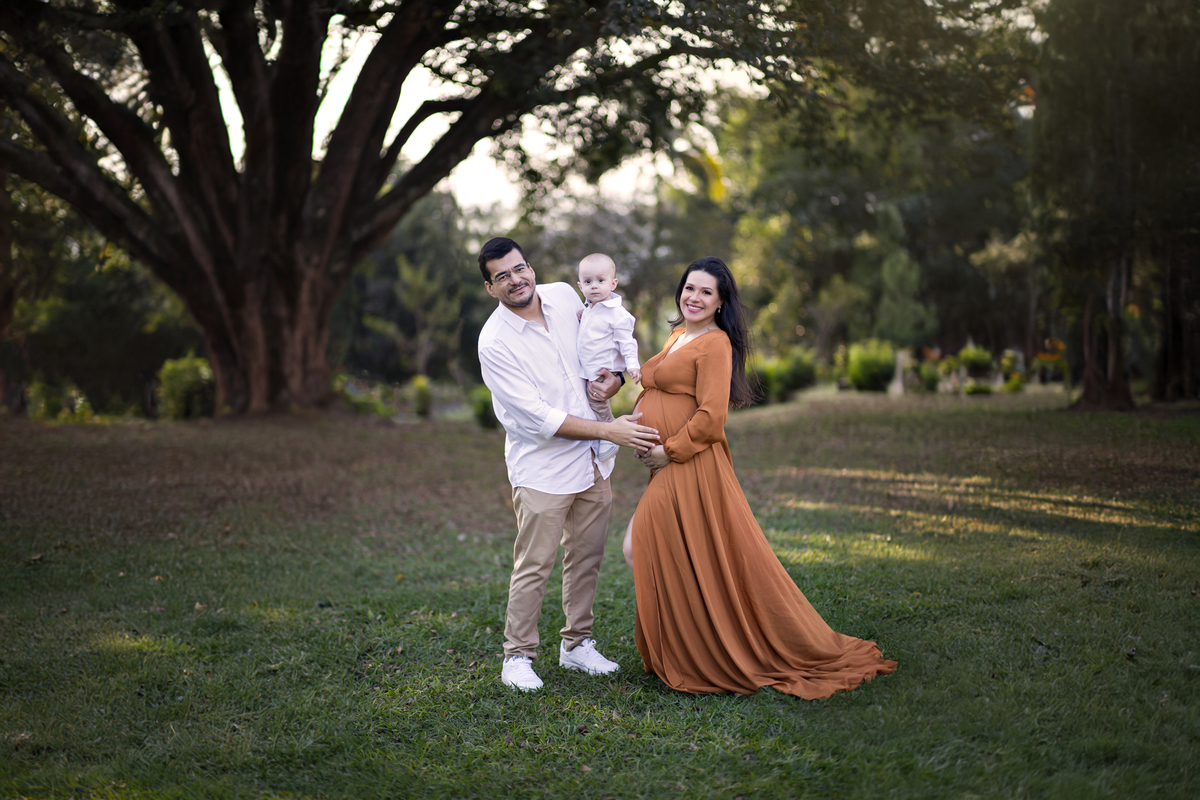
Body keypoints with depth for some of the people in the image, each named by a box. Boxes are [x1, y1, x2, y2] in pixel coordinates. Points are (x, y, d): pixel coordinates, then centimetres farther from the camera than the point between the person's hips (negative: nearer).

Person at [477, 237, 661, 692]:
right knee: (533, 567, -5)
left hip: (590, 461, 6)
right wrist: (609, 431, -23)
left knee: (586, 557, 14)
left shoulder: (562, 296, -1)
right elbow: (538, 418, -21)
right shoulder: (494, 343, -18)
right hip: (541, 467, -6)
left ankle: (576, 645, 28)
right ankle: (518, 657, 10)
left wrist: (615, 375, -4)